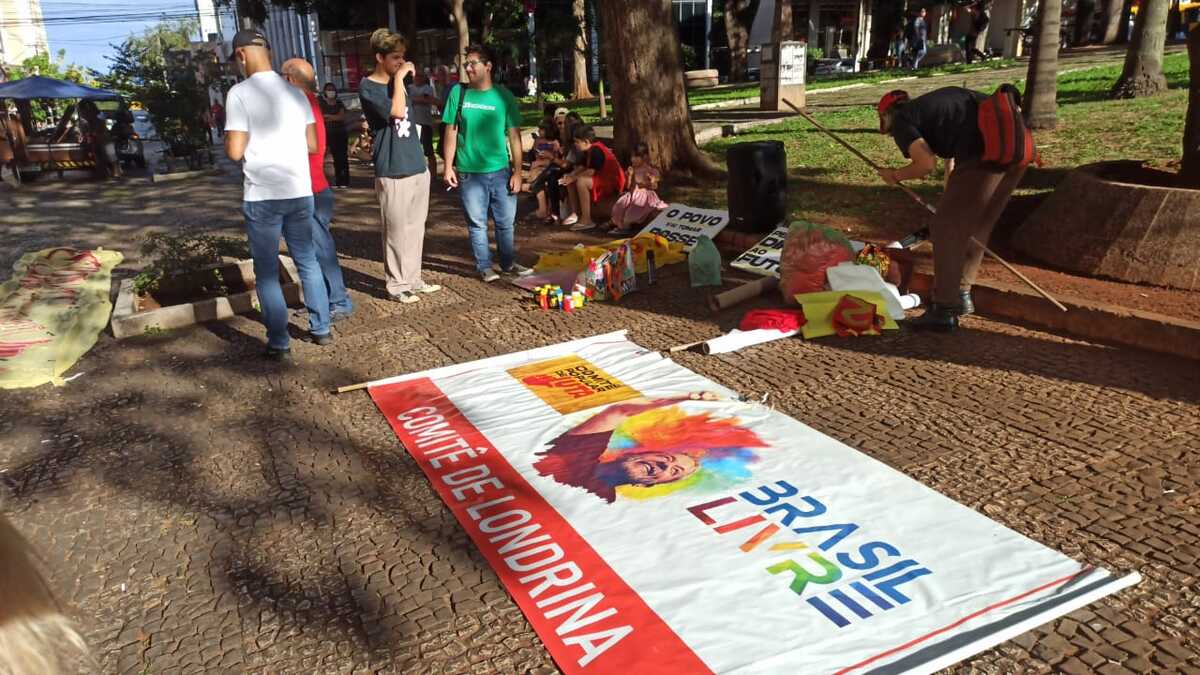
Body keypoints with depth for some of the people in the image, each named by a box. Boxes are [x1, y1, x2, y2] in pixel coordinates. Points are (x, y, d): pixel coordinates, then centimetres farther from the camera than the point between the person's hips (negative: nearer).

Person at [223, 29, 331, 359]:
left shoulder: (240, 93, -10)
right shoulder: (295, 91, 6)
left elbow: (235, 152, -12)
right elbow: (312, 145, 9)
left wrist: (228, 141, 10)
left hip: (261, 196, -4)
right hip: (300, 192, 5)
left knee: (267, 272, 5)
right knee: (308, 262, 17)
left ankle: (279, 344, 8)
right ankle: (321, 329, 23)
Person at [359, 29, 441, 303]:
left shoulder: (399, 82, 15)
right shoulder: (368, 87, -8)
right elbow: (396, 111, -22)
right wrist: (399, 78, -15)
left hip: (418, 167, 7)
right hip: (392, 172, -7)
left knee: (416, 228, 12)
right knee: (397, 231, -2)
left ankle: (413, 278, 22)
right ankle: (397, 285, 8)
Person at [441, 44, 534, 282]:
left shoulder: (504, 96, 0)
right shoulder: (458, 92, 1)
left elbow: (514, 135, 1)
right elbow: (451, 130, 4)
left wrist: (517, 172, -2)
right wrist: (448, 166, -1)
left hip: (501, 170, 0)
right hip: (469, 171, 0)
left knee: (506, 221, 9)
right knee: (477, 223, 7)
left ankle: (508, 263, 25)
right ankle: (484, 266, 19)